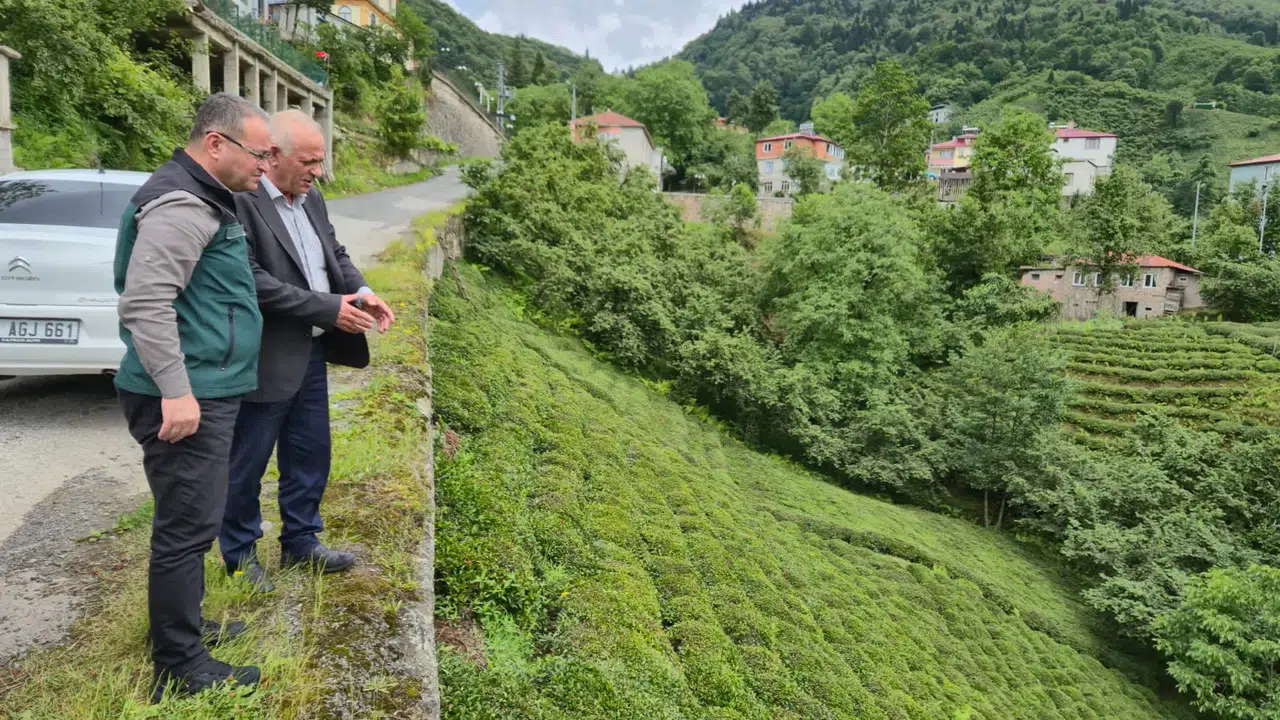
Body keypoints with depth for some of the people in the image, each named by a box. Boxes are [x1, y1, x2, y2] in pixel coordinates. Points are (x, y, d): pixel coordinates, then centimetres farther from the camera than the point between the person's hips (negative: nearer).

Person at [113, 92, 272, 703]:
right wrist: (176, 392, -25)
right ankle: (179, 666, 10)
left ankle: (184, 625, 34)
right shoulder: (182, 203, -16)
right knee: (187, 527, -2)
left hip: (204, 393, 10)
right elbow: (144, 305, -24)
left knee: (189, 523, 19)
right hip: (186, 400, -10)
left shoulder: (205, 198, 17)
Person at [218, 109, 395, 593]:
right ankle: (239, 553, 29)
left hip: (311, 353, 8)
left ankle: (300, 542, 34)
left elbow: (336, 254, 14)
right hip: (266, 358, -8)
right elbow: (253, 281, -24)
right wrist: (328, 308, -22)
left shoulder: (311, 198, 8)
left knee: (310, 455, 17)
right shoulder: (240, 201, -19)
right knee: (247, 462, 10)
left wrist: (362, 291, -6)